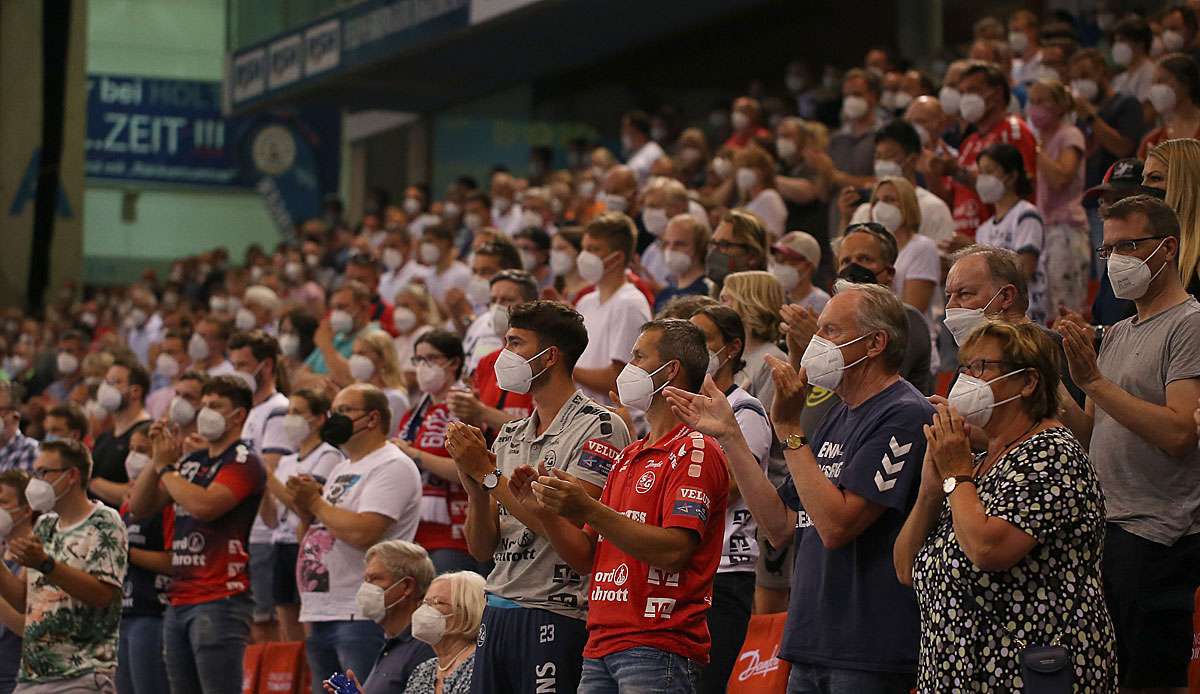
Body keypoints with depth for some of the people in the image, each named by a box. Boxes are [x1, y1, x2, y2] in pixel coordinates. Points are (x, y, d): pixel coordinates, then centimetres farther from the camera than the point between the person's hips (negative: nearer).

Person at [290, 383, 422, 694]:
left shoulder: (392, 466, -8)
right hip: (322, 616, 10)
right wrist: (306, 513, 2)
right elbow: (313, 538, 24)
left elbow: (363, 533, -22)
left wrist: (316, 502, -7)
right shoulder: (341, 470, 22)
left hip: (363, 618, -10)